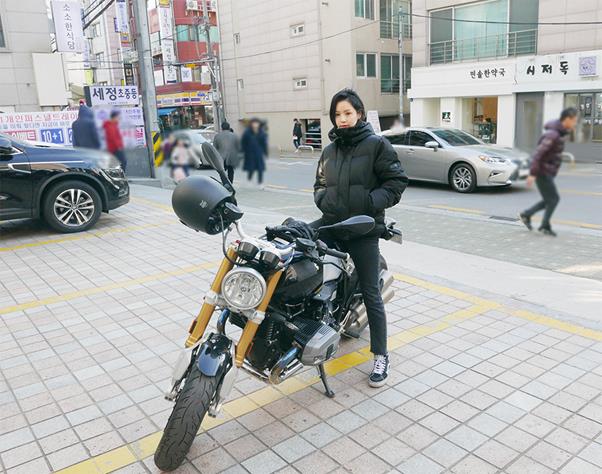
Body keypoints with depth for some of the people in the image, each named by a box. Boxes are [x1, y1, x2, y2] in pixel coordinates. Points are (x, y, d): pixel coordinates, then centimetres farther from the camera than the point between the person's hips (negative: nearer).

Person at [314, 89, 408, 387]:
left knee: (370, 294, 1)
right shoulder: (330, 150, 16)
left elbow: (397, 181, -6)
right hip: (331, 226, 5)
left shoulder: (377, 145, -2)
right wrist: (323, 199, 2)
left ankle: (380, 355, 13)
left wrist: (370, 202, -18)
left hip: (363, 229, -5)